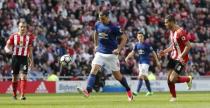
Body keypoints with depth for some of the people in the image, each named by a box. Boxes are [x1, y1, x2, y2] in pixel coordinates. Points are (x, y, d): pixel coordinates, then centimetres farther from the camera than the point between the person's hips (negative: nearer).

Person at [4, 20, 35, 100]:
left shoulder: (29, 37, 2)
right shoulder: (13, 36, -1)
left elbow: (30, 50, 10)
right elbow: (7, 46, 1)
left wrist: (31, 61, 10)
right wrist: (8, 50, -22)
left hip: (24, 58, -1)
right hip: (15, 58, 1)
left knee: (23, 76, -15)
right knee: (15, 77, 8)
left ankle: (22, 95, -21)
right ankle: (14, 95, 25)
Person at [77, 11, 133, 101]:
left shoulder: (113, 27, -13)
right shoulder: (98, 24, 2)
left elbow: (124, 38, -10)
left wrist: (118, 49, -19)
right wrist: (96, 45, 16)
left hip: (111, 54, -4)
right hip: (100, 52, 4)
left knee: (117, 76, 4)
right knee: (93, 70, -18)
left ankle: (128, 91, 26)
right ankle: (88, 91, -29)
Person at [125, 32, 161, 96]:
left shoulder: (146, 45, -8)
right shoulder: (137, 45, 8)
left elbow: (153, 53, -5)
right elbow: (133, 52, 8)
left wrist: (157, 62, -6)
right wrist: (127, 57, -10)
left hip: (146, 62, -7)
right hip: (140, 62, 7)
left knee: (141, 77, -17)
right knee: (145, 77, 14)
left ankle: (137, 92, -24)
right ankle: (150, 91, 26)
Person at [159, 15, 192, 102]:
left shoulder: (180, 32, -22)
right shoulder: (171, 31, 7)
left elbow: (188, 46, -22)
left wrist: (181, 56, -29)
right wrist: (165, 51, 9)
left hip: (180, 59, -8)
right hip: (173, 58, 8)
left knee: (172, 79, -13)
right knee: (169, 78, 4)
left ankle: (188, 79, 12)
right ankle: (173, 97, 20)